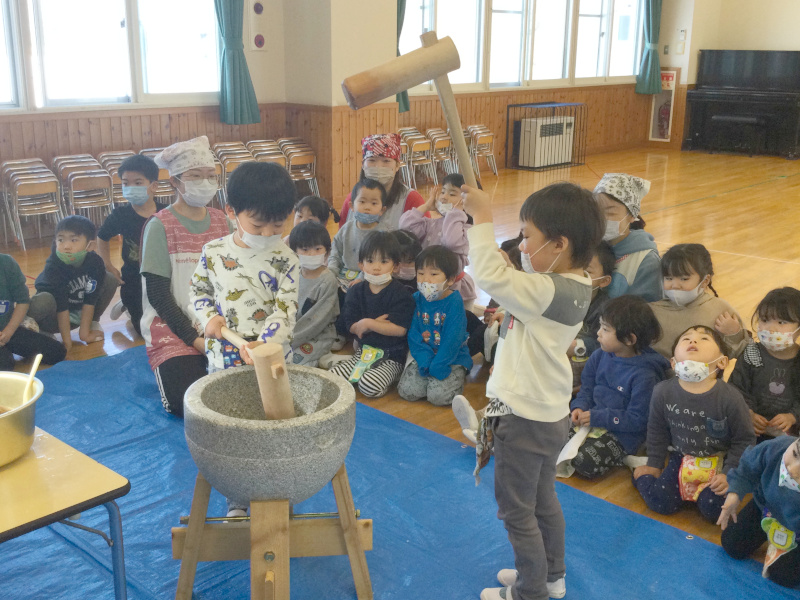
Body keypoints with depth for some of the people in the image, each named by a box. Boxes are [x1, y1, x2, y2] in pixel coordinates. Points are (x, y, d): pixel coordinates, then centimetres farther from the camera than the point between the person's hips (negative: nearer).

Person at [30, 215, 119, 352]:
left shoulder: (95, 262, -19)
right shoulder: (53, 268, -29)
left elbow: (90, 300, -16)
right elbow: (61, 306, -30)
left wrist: (85, 332, -17)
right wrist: (67, 341, -28)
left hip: (80, 312, 4)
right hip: (55, 317, -3)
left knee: (110, 280, -11)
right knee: (43, 301, -37)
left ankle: (93, 322, 6)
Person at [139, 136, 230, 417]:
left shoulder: (222, 221, 5)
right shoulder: (160, 225, -8)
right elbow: (157, 294, -9)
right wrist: (194, 338, -14)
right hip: (175, 329, -3)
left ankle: (204, 364, 10)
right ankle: (170, 367, 9)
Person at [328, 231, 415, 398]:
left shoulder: (401, 294, -9)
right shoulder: (356, 292, 4)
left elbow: (400, 329, -18)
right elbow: (351, 326, -1)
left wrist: (368, 323, -15)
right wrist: (378, 323, -17)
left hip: (392, 358, -4)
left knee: (368, 385, -28)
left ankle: (393, 378, 2)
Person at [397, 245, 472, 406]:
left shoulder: (454, 301, -12)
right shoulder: (416, 299, 2)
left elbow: (453, 338, -16)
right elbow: (413, 334, -2)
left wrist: (437, 366, -20)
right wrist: (425, 360, -16)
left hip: (452, 358, -4)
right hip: (425, 356, 4)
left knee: (438, 396, -22)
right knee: (406, 391, -14)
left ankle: (456, 379, 10)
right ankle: (430, 378, 14)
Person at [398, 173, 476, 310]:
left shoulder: (467, 229, -12)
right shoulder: (431, 224, 3)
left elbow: (451, 241, -33)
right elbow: (405, 226, -12)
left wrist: (456, 211, -22)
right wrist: (427, 205, -4)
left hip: (455, 289, -5)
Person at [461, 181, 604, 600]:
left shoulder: (550, 292, -29)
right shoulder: (573, 284, 0)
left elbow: (490, 275, -36)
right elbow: (516, 280, 7)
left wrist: (482, 218, -24)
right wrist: (482, 218, -2)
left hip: (524, 419, -10)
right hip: (548, 413, 10)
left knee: (516, 510, 10)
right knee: (544, 501, 25)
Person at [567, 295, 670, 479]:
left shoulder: (645, 376, -20)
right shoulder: (599, 356, 2)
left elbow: (637, 420, -18)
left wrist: (597, 417, -20)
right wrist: (580, 407, -8)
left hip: (622, 433, -6)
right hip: (591, 418, 6)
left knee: (585, 463, -26)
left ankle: (620, 458, 0)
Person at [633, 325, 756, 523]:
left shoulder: (730, 397, -22)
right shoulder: (663, 392, -14)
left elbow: (745, 440, -9)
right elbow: (657, 431, 3)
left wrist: (729, 475, -12)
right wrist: (653, 465, 9)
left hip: (719, 462, -1)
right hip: (682, 458, 2)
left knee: (713, 510, -17)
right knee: (660, 503, -8)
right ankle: (641, 475, 22)